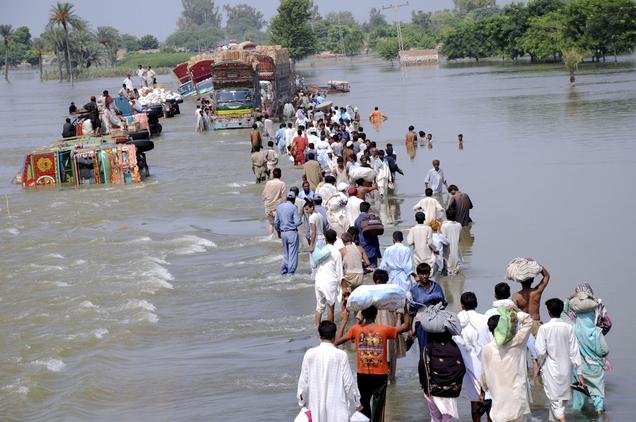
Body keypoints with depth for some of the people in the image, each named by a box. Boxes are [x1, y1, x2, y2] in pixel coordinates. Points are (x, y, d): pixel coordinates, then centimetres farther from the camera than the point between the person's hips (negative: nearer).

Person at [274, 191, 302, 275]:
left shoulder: (279, 207, 5)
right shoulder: (293, 207, -12)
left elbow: (276, 222, 10)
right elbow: (297, 222, -16)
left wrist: (278, 231, 24)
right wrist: (301, 221, 6)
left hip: (283, 232, 6)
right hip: (292, 232, -6)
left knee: (285, 253, 18)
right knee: (293, 253, 1)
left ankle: (284, 270, 18)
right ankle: (291, 271, -1)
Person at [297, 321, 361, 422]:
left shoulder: (310, 354, -4)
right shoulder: (340, 355, -9)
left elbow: (303, 380, 1)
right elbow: (348, 382, -5)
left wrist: (301, 401, 15)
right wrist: (356, 403, 8)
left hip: (316, 404, 2)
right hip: (336, 405, -2)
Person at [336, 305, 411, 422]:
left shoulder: (356, 329, -8)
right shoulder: (384, 329, -10)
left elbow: (337, 341, -2)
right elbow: (406, 326, 0)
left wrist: (344, 320, 4)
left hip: (362, 376, 1)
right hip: (381, 376, -1)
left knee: (364, 406, 17)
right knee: (378, 407, 7)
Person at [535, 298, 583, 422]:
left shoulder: (544, 328, -12)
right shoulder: (568, 327, -4)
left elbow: (541, 351, -14)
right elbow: (574, 352, -3)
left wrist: (540, 365, 7)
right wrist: (579, 372, 1)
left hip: (551, 369, -3)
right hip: (566, 369, 3)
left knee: (555, 399, -1)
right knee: (562, 399, 18)